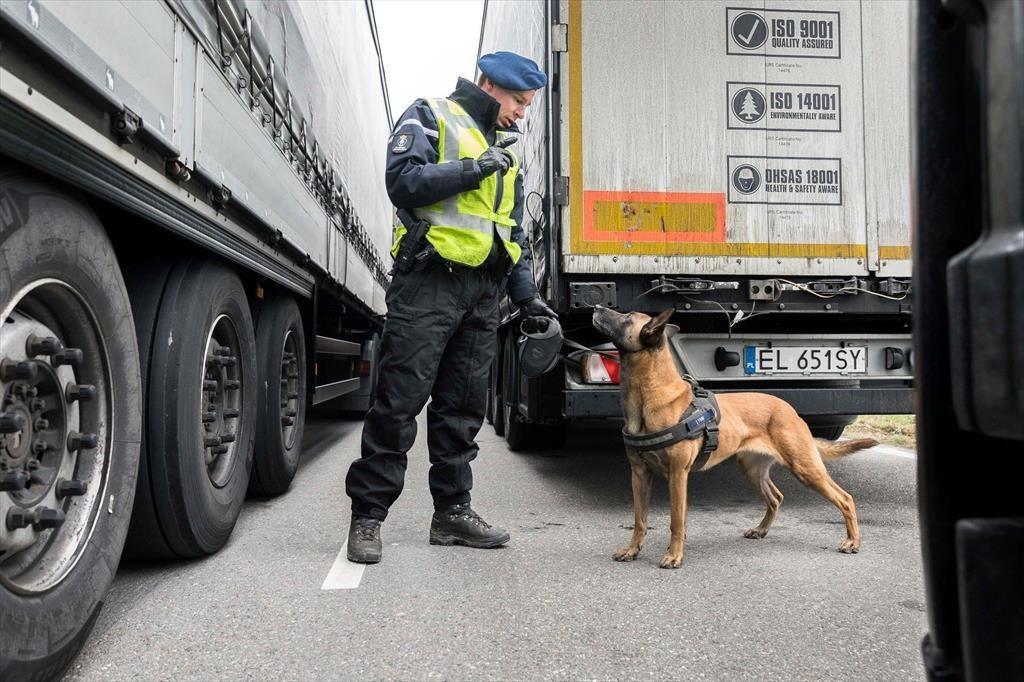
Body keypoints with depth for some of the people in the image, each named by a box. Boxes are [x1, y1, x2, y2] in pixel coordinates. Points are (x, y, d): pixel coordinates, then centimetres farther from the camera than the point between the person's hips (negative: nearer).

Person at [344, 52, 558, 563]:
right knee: (399, 400, -7)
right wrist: (472, 169, -12)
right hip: (429, 281, -6)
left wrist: (526, 292, 17)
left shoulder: (505, 146, 25)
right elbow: (403, 180, -11)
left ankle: (452, 510, 15)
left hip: (483, 290, 7)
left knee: (462, 406, 7)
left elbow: (514, 229, 26)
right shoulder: (430, 117, 6)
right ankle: (367, 515, 0)